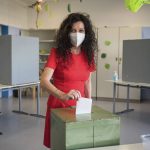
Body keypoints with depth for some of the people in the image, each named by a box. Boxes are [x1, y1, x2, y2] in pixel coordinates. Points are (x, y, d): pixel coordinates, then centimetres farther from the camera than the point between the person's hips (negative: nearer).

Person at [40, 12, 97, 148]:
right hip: (59, 106, -3)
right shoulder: (57, 53, -13)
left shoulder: (88, 54, 1)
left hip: (79, 106, 4)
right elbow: (44, 81, -24)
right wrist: (63, 96, -39)